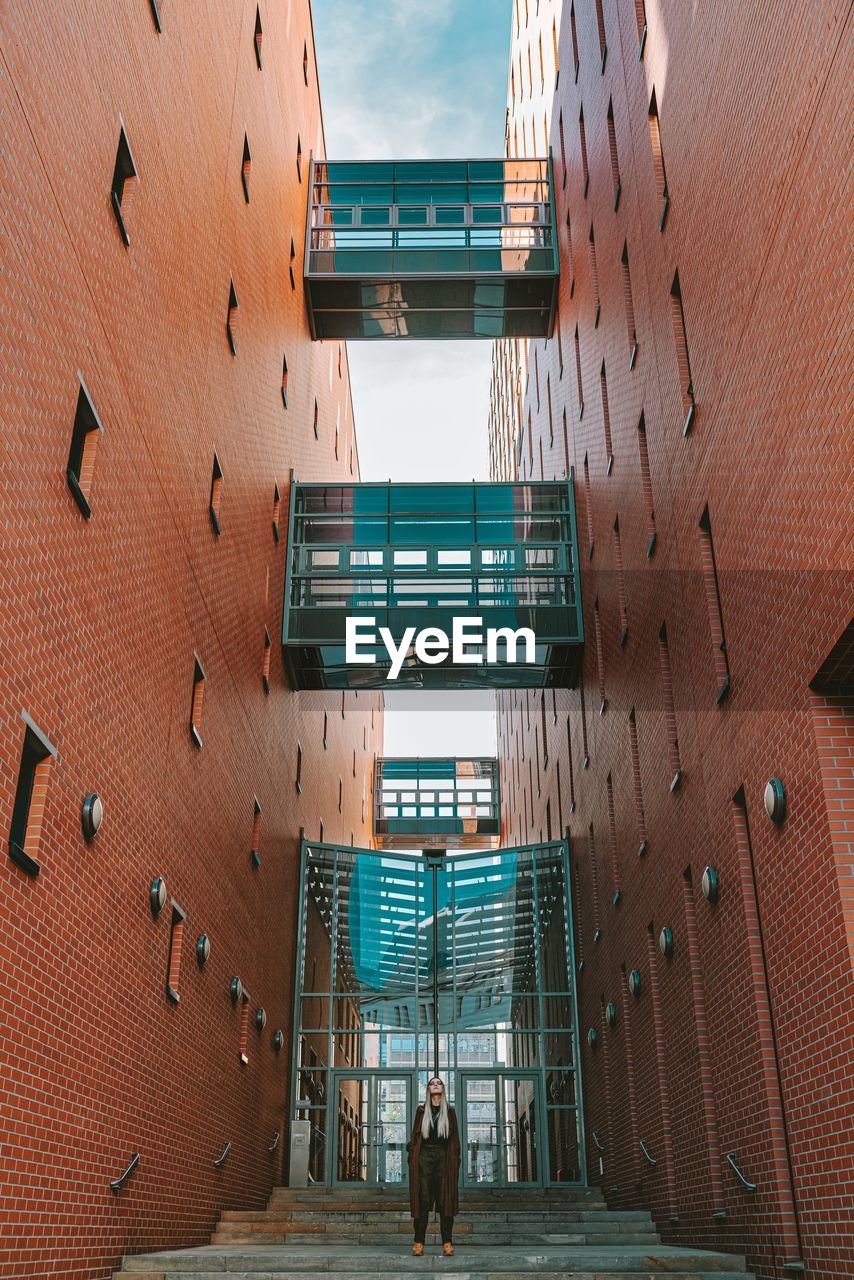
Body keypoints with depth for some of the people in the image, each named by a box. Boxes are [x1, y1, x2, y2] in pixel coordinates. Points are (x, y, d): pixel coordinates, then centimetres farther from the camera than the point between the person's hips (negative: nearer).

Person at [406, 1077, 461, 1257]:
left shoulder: (449, 1111, 10)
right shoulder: (421, 1110, 10)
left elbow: (455, 1139, 8)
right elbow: (415, 1135, 9)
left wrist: (455, 1161, -1)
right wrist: (412, 1157, -1)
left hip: (444, 1157, 0)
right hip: (424, 1156, 0)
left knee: (445, 1201, -3)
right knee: (422, 1201, -3)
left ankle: (447, 1243, 1)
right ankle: (419, 1243, -1)